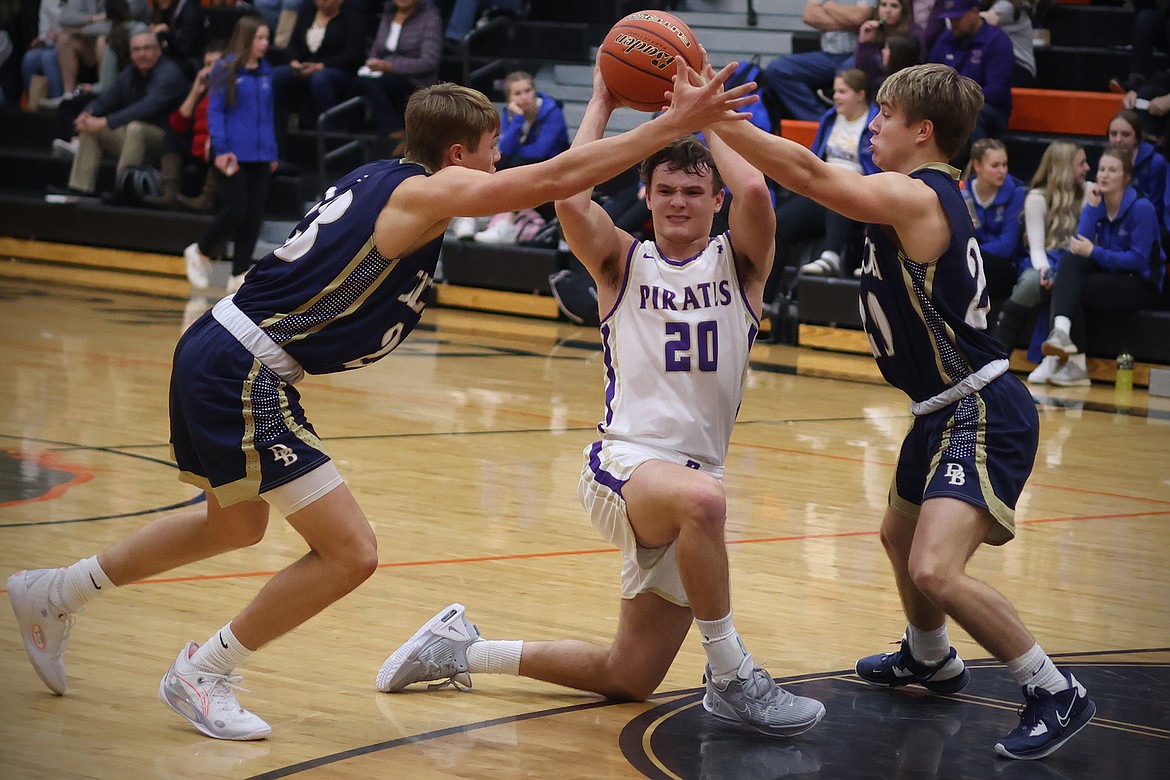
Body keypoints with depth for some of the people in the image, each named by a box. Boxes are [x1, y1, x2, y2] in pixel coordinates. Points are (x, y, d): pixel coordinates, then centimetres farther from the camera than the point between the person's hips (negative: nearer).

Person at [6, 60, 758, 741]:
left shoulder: (382, 178, 12)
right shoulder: (425, 192, -14)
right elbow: (555, 179, -22)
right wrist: (674, 124, -20)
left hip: (217, 354, 10)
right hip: (245, 374, -10)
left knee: (236, 524, 31)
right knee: (351, 552, -8)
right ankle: (205, 672, 6)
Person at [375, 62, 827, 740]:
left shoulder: (739, 262, 7)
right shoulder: (623, 261, 5)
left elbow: (755, 192, -16)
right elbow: (570, 200, -15)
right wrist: (602, 105, -6)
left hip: (698, 475, 4)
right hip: (624, 461, -4)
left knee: (628, 680, 8)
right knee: (701, 498, -41)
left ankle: (465, 649, 28)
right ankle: (731, 678, -26)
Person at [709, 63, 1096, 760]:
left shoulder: (915, 197, -19)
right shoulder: (930, 194, 10)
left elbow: (809, 174, -27)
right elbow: (821, 176, 19)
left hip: (984, 415, -11)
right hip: (946, 411, 11)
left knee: (934, 569, -24)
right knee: (900, 535, 30)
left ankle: (1056, 693, -12)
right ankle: (930, 659, 55)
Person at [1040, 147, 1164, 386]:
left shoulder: (1141, 208, -12)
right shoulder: (1096, 203, 6)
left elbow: (1139, 260, -17)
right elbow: (1080, 246, -6)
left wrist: (1094, 252, -22)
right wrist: (1093, 207, -11)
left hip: (1142, 284, -6)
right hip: (1109, 275, 6)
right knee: (1069, 260, -24)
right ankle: (1061, 330, -41)